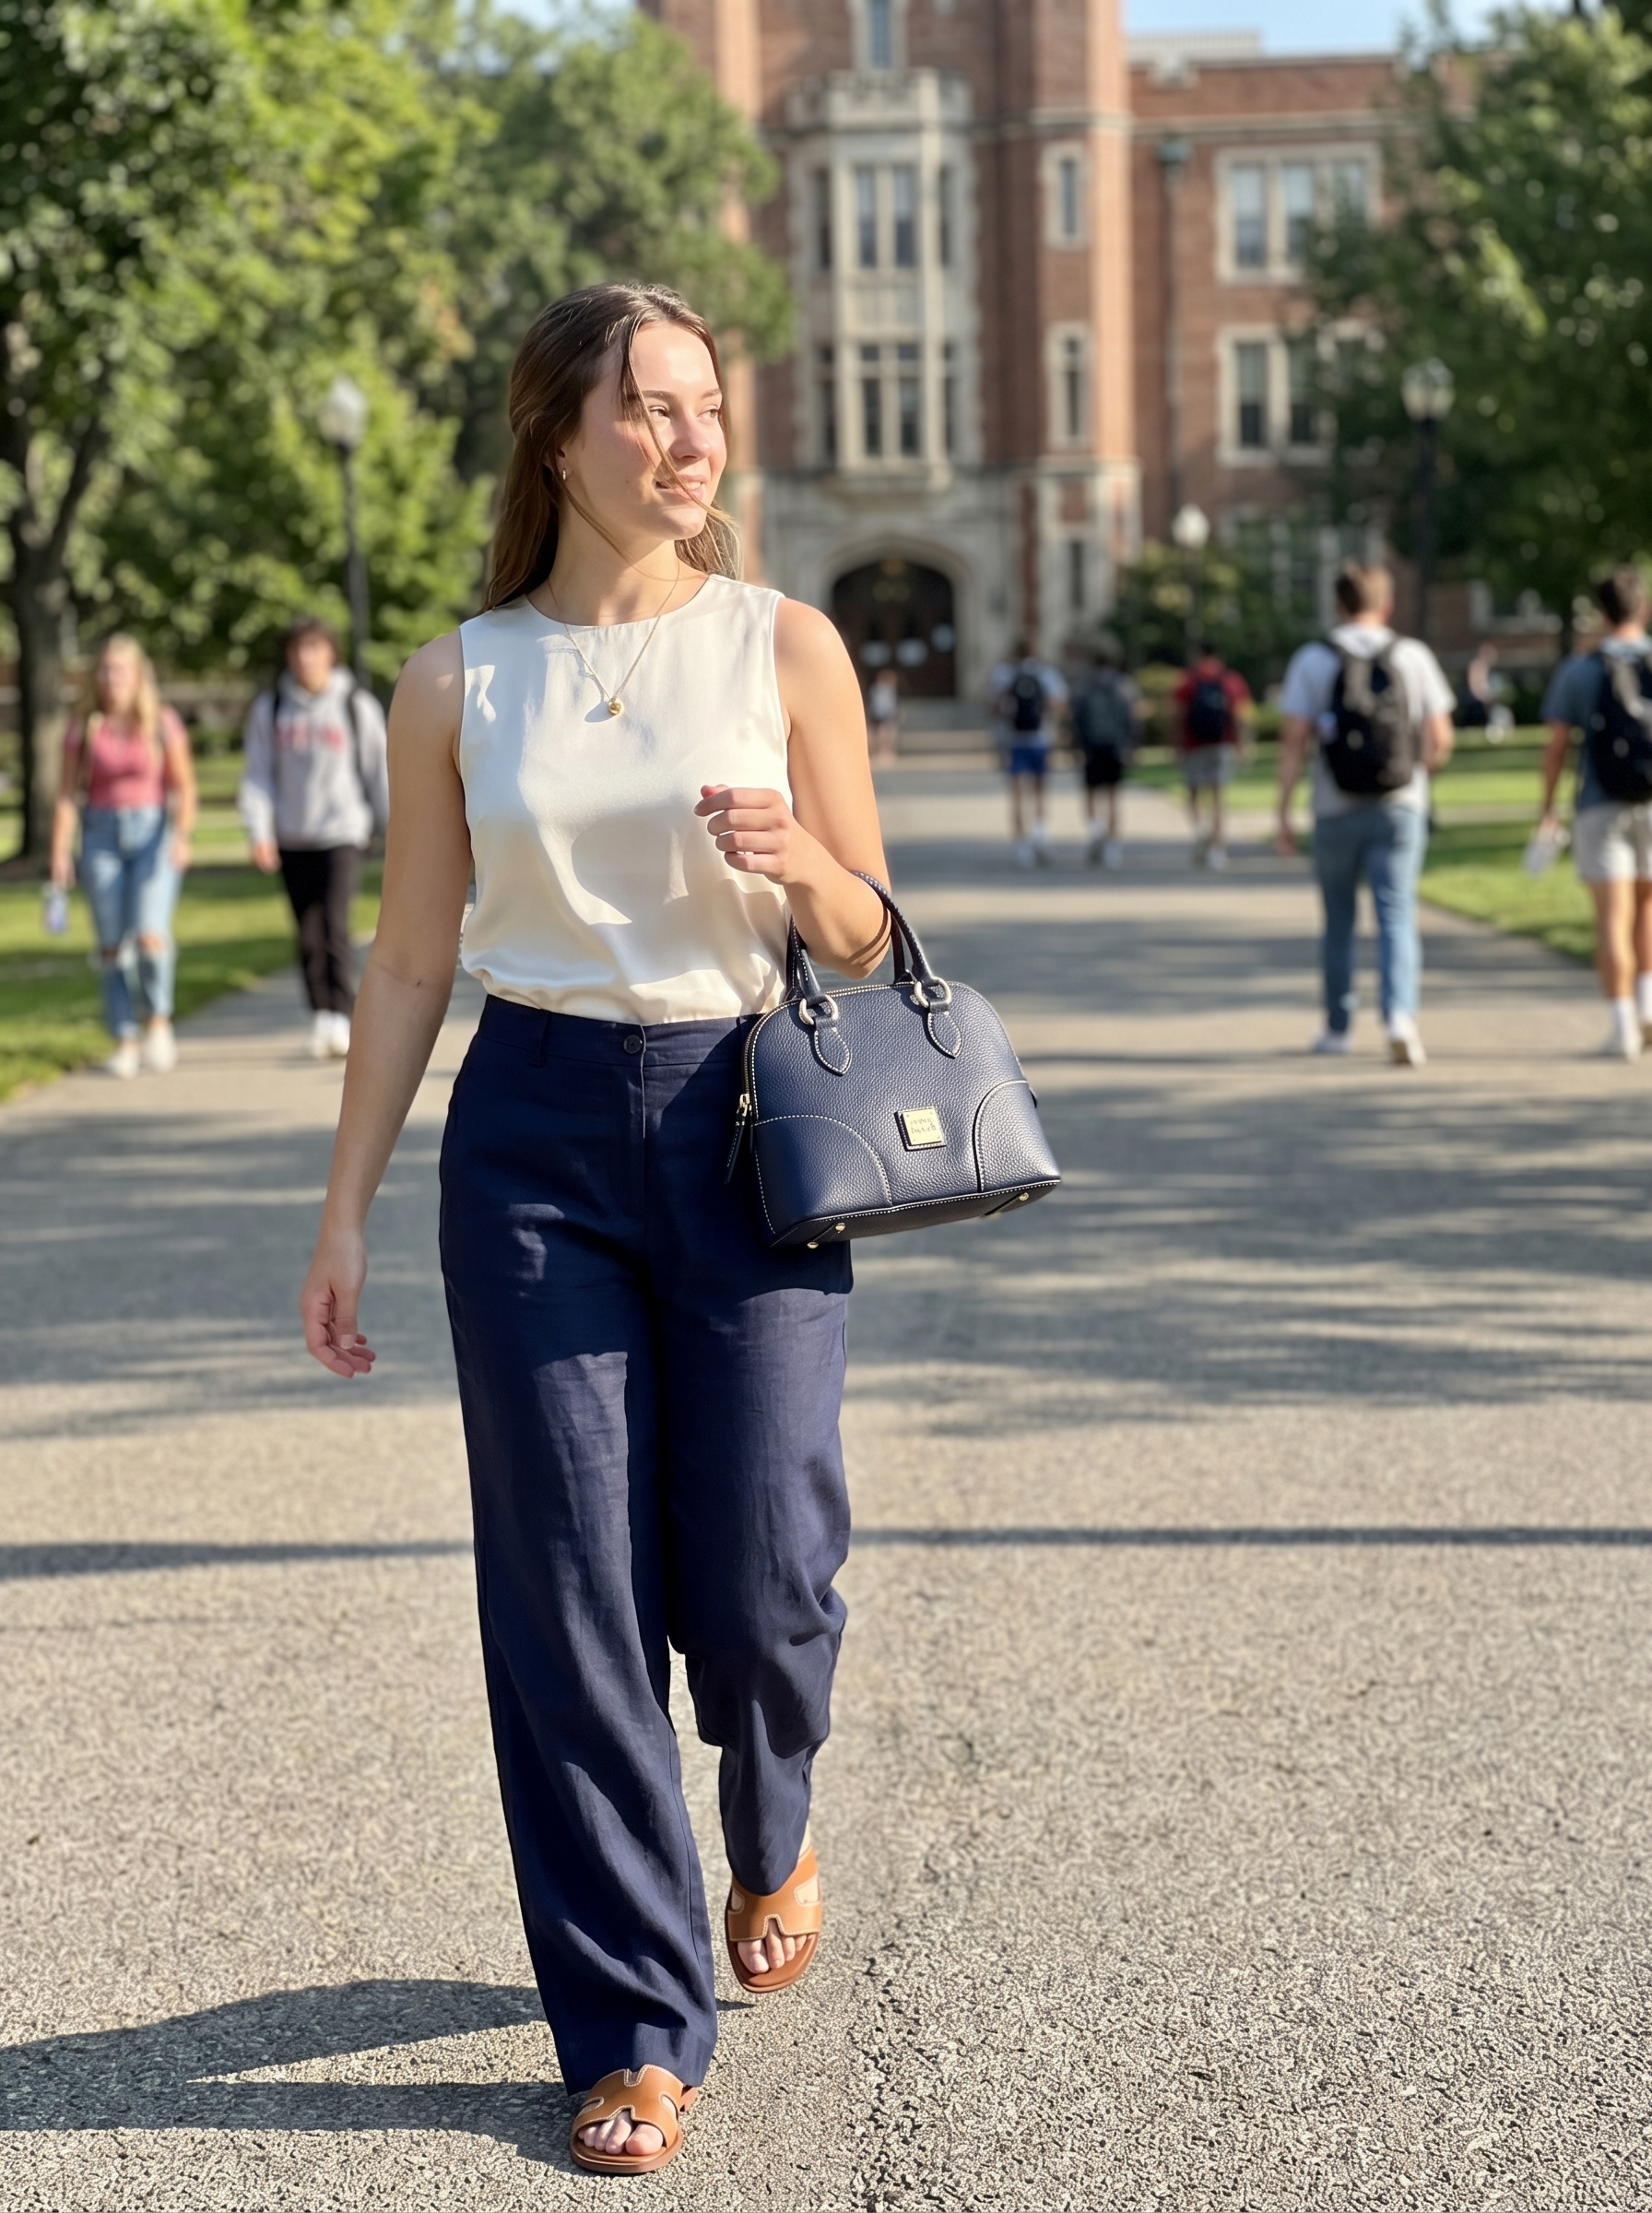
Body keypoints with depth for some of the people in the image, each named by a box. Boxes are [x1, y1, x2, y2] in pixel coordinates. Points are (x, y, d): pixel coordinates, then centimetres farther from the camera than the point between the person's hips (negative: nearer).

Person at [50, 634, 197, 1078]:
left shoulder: (163, 724, 1)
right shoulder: (83, 729, 4)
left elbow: (184, 787, 2)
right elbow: (68, 795, 4)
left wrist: (183, 836, -12)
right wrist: (60, 853, -4)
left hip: (152, 831, -2)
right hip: (101, 837, 2)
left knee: (150, 935, -17)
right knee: (111, 946, 1)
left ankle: (159, 1021, 6)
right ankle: (124, 1042, 9)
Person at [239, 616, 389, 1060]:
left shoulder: (357, 706, 0)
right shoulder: (269, 709, 5)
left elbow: (379, 770, 6)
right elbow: (257, 774, 5)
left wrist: (393, 827, 8)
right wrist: (259, 831, -5)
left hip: (342, 835, -3)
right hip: (292, 838, 3)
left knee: (334, 924, -16)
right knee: (309, 936, 7)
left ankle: (340, 1018, -17)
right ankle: (320, 1018, 16)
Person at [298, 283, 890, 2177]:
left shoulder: (785, 646, 1)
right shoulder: (457, 683, 3)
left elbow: (866, 941, 5)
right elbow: (410, 965, 8)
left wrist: (793, 859, -17)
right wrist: (345, 1208, 6)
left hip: (745, 1120, 0)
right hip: (533, 1131, 1)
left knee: (758, 1576, -1)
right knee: (566, 1590, 1)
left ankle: (773, 1829, 36)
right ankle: (635, 2026, 15)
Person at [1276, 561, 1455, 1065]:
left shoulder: (1312, 660, -2)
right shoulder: (1413, 656, 0)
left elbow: (1293, 741, -8)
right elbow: (1440, 739, 0)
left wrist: (1283, 811, -4)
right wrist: (1423, 769, 21)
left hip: (1336, 811, 1)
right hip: (1399, 807, -1)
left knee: (1340, 921, 15)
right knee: (1396, 917, -4)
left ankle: (1339, 1028, 24)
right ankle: (1399, 1014, -25)